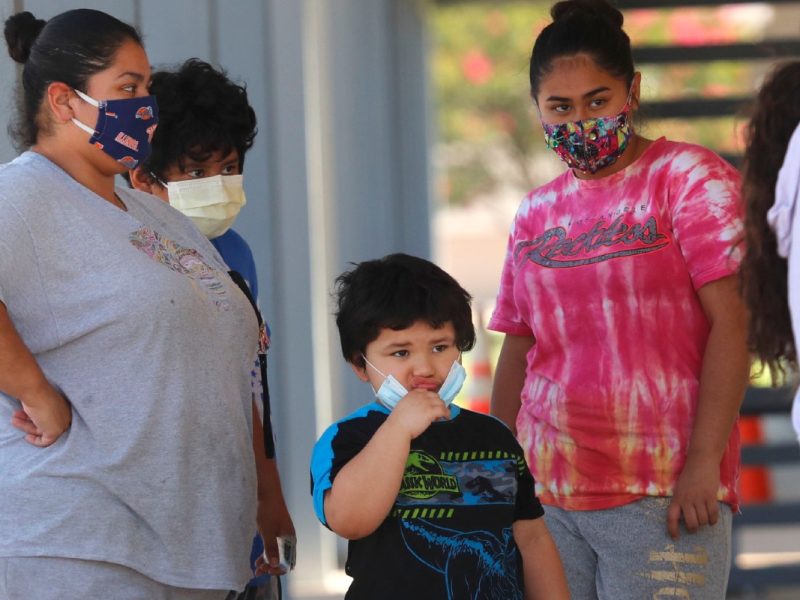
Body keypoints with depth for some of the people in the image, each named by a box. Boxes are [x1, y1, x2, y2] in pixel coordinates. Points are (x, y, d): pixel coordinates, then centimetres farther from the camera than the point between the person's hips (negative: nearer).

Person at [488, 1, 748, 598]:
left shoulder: (688, 178, -1)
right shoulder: (536, 214, 14)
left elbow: (732, 323, -9)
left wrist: (704, 462, -17)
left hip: (661, 494, -4)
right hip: (544, 492, 5)